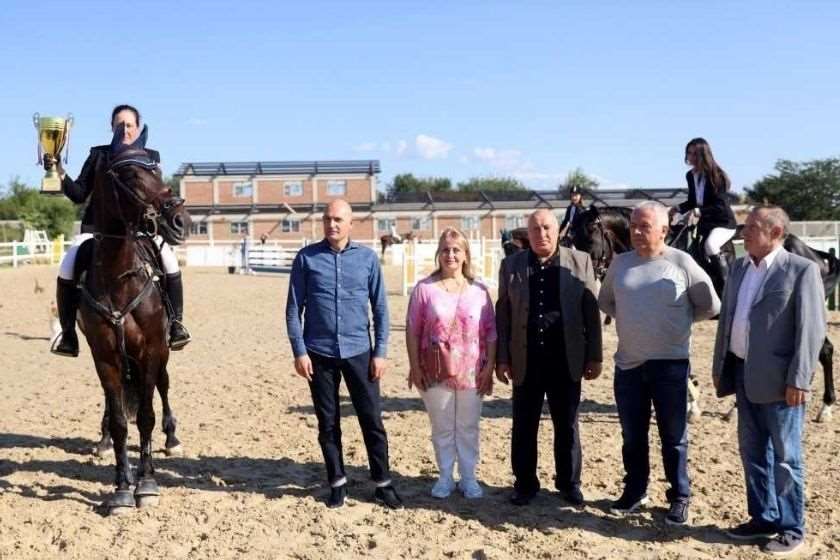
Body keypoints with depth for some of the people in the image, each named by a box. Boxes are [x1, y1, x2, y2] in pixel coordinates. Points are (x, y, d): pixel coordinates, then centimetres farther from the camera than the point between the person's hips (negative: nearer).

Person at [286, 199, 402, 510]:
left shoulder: (367, 258, 1)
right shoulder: (307, 258, -2)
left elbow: (380, 309, 4)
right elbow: (294, 309, 0)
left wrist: (380, 352, -1)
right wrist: (299, 352, -6)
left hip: (358, 352, 0)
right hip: (319, 353, 0)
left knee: (372, 420, 4)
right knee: (328, 423, 10)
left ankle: (383, 484, 18)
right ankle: (337, 483, 24)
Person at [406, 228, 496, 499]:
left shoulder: (478, 290, 1)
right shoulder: (424, 288, -3)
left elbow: (491, 332, 3)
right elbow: (413, 330, -2)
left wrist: (489, 366, -2)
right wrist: (414, 367, -6)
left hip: (471, 373, 1)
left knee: (468, 427, 11)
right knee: (442, 428, 11)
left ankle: (468, 478, 24)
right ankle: (445, 477, 25)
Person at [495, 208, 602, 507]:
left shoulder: (580, 262, 1)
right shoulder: (511, 265, 3)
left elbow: (591, 311, 1)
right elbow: (502, 314, 3)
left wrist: (594, 356, -1)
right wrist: (501, 358, -1)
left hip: (566, 360, 0)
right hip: (525, 361, 1)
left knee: (567, 426, 10)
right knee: (524, 427, 8)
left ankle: (569, 483, 25)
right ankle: (525, 483, 22)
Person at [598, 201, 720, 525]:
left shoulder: (681, 263, -7)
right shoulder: (620, 263, 4)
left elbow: (711, 305, 0)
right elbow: (605, 301, 19)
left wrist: (679, 320, 3)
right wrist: (629, 318, 7)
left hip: (670, 364, -3)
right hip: (628, 363, 4)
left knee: (674, 436, 6)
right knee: (632, 435, 13)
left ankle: (679, 499, 18)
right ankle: (634, 492, 27)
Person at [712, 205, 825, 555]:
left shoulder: (801, 270, -10)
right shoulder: (739, 267, 11)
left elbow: (811, 329, -14)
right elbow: (727, 318, 15)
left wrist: (799, 380, -18)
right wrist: (719, 366, 13)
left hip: (778, 379, -7)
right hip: (744, 375, 7)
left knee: (785, 457, 3)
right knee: (753, 453, 14)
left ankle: (792, 528, 15)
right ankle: (764, 518, 27)